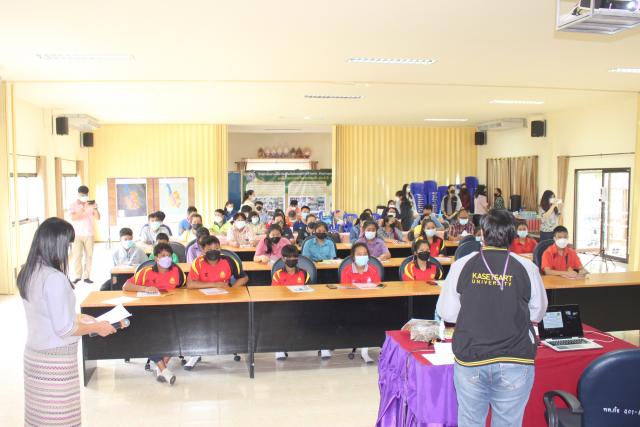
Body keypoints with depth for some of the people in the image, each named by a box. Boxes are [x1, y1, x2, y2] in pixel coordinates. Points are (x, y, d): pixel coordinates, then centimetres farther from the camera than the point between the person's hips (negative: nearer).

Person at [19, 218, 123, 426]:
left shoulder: (28, 274, 3)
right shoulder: (54, 278, -23)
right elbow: (64, 329, -21)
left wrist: (78, 317, 16)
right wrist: (97, 327, -8)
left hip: (35, 354, 8)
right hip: (55, 361, -8)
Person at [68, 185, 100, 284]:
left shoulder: (90, 205, 7)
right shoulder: (73, 205, 0)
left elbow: (98, 218, 1)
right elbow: (73, 217, -17)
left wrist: (95, 209, -17)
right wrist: (83, 209, -28)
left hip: (89, 234, 2)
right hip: (77, 235, -2)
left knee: (89, 255, 1)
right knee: (76, 255, -7)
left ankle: (86, 276, 4)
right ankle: (77, 276, -1)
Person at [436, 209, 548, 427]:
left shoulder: (461, 266, -6)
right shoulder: (527, 268, -6)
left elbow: (446, 313, 1)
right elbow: (537, 314, 6)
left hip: (470, 359, 1)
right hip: (515, 362, 0)